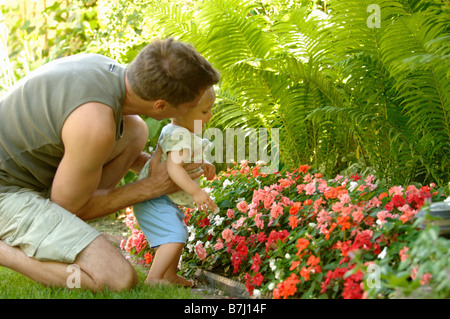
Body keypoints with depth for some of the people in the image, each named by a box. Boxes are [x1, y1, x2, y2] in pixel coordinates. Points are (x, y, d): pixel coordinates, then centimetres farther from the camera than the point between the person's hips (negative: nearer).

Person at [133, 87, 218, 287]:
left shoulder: (185, 133, 12)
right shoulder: (178, 135, -23)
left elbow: (187, 159, 30)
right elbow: (173, 167, -34)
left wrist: (203, 165, 12)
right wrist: (196, 192, -39)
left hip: (166, 201, 12)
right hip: (155, 200, -12)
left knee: (179, 234, 23)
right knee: (175, 236, -22)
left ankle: (170, 276, 37)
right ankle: (154, 278, -19)